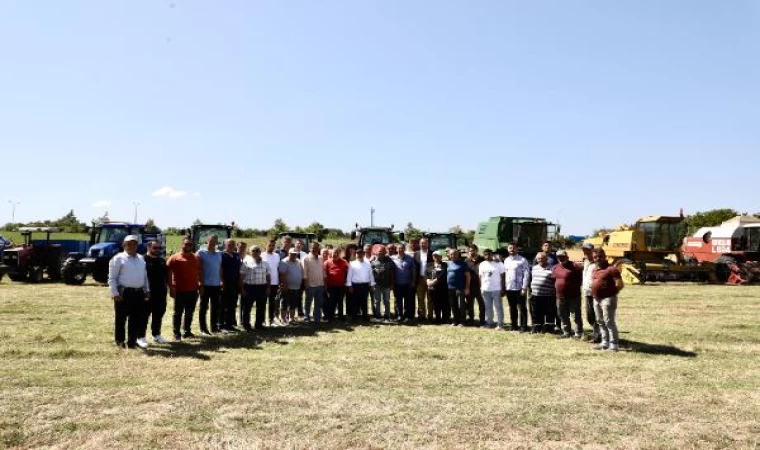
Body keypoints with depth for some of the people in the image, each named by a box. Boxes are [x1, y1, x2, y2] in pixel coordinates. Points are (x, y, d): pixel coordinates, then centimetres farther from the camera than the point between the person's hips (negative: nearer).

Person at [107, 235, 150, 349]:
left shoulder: (141, 259, 15)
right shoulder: (118, 258, -4)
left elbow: (145, 276, 20)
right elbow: (112, 278, -7)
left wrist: (147, 290, 14)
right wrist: (115, 293, -13)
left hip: (139, 293, 6)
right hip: (124, 292, -6)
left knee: (136, 318, 9)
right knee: (121, 318, 4)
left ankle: (132, 341, 18)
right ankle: (120, 341, 16)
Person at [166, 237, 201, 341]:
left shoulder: (196, 258, 8)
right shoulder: (174, 258, -6)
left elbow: (199, 272, 16)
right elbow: (168, 273, -8)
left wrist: (200, 284, 9)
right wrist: (171, 287, -13)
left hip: (193, 290, 5)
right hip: (180, 291, -4)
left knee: (190, 312, 12)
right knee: (178, 313, 2)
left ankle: (187, 331, 22)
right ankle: (176, 334, 7)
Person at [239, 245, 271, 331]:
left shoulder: (265, 262, 12)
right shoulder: (246, 262, 0)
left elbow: (268, 275, 14)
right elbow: (241, 276, -3)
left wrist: (268, 287, 6)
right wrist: (242, 288, -8)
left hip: (262, 287, 4)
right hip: (249, 287, -4)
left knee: (261, 307, 9)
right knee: (247, 307, 2)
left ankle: (259, 324, 21)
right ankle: (246, 325, 12)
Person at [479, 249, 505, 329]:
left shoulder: (499, 264, -3)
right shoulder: (482, 265, 8)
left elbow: (502, 277, -3)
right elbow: (480, 277, 10)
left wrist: (503, 288, -8)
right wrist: (480, 288, 4)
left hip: (496, 289, -4)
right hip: (485, 289, 4)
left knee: (499, 307, 1)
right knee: (488, 307, 12)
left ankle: (500, 324, 6)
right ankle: (489, 322, 22)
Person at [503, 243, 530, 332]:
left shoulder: (522, 260, -8)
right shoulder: (506, 260, 11)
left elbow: (526, 274, -12)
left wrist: (524, 288, -16)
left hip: (519, 288, -6)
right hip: (509, 288, 6)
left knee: (522, 308, 1)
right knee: (512, 308, 13)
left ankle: (523, 326, 6)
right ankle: (514, 325, 22)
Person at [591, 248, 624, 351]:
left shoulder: (611, 269, -11)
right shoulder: (595, 270, 14)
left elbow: (620, 285, -15)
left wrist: (611, 292, -8)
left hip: (607, 299, -9)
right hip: (596, 299, 9)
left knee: (609, 322, -8)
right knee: (600, 322, 14)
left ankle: (613, 345, -4)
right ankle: (605, 343, 23)